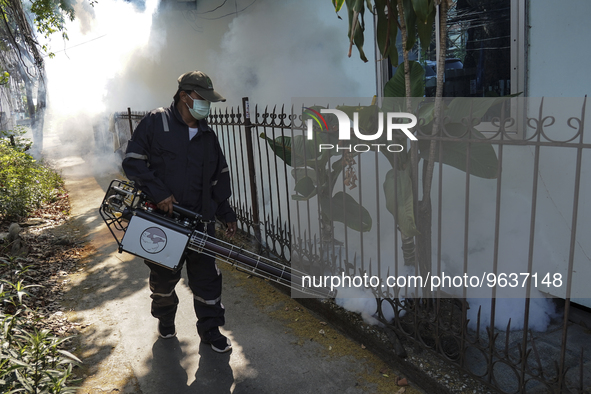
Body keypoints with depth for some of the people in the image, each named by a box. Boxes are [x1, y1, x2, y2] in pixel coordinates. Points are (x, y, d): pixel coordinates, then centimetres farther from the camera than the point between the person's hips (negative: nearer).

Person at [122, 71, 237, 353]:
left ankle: (210, 329, 21)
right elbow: (132, 162, -8)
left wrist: (226, 214, 15)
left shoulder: (208, 135, 10)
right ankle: (165, 319, 41)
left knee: (207, 276, 5)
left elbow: (220, 177, 16)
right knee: (163, 276, 15)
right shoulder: (155, 122, -4)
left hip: (200, 221, 3)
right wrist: (158, 192, -17)